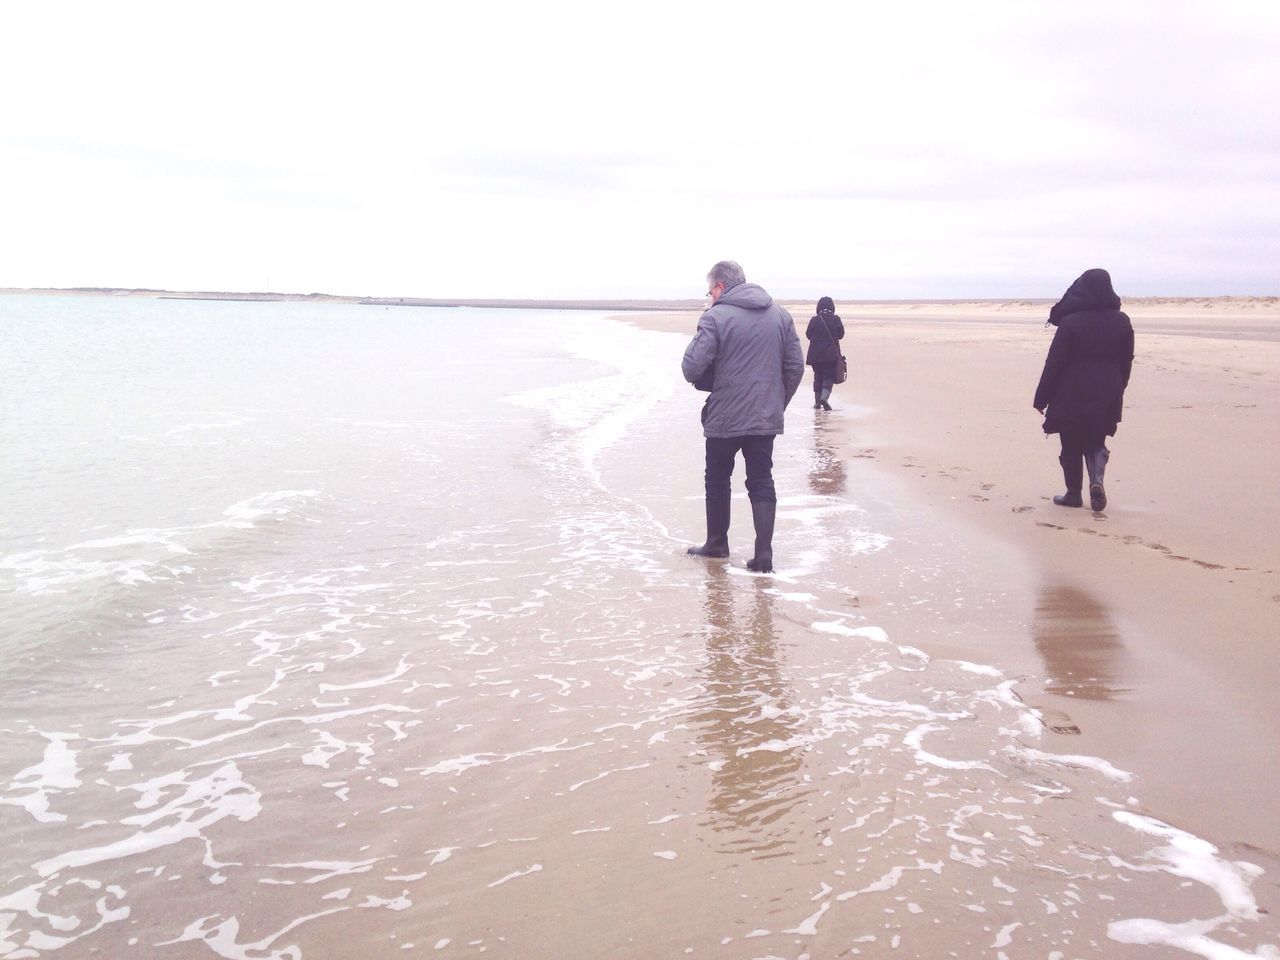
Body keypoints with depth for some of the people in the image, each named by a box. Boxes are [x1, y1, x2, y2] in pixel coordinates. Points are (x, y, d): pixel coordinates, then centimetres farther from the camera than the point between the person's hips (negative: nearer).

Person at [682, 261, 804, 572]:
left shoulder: (715, 317, -11)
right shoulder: (780, 316, 6)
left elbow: (692, 367, -16)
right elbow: (795, 366, 7)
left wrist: (702, 380, 6)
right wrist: (778, 403, 16)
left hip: (724, 418, -4)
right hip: (766, 418, 4)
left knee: (718, 481, 14)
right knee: (762, 483, 8)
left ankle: (717, 544, 27)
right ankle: (763, 554, 1)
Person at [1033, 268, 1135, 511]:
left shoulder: (1070, 323, -13)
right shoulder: (1122, 321, 1)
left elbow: (1054, 363, -11)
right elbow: (1126, 362, 8)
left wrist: (1041, 398, -5)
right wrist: (1117, 391, 21)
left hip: (1072, 395, -4)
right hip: (1106, 397, 4)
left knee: (1071, 446, 10)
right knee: (1096, 442, 16)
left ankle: (1073, 493, 14)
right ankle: (1096, 479, -8)